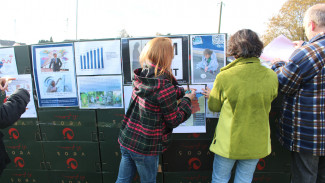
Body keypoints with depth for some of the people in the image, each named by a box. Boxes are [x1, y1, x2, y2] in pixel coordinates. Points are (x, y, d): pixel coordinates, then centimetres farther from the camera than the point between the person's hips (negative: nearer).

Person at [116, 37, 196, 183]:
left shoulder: (141, 78, -3)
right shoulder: (164, 86, -25)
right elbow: (174, 120, -13)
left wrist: (183, 92, 13)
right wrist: (187, 100, -1)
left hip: (126, 140, 6)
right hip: (146, 148, -6)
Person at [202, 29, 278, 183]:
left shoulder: (224, 76, -18)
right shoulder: (271, 76, -9)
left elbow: (214, 107, -5)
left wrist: (211, 95, 16)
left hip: (228, 140, -3)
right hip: (256, 142, 3)